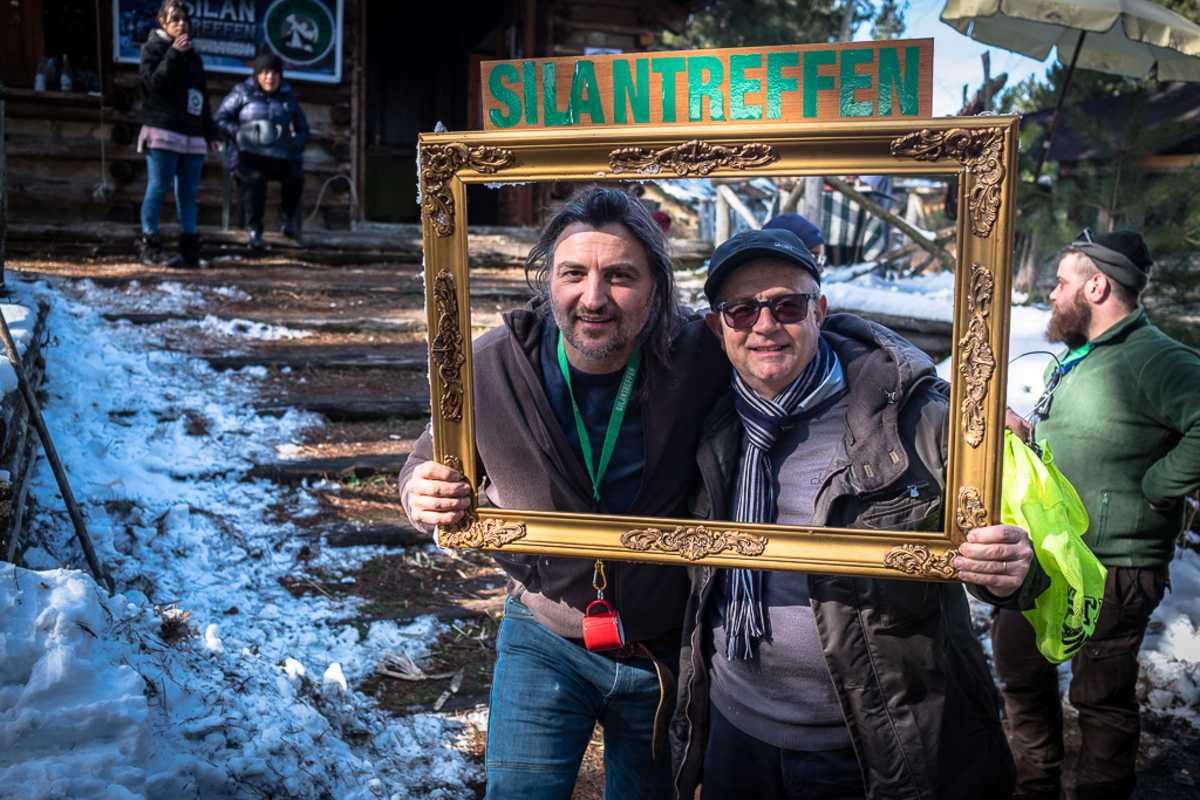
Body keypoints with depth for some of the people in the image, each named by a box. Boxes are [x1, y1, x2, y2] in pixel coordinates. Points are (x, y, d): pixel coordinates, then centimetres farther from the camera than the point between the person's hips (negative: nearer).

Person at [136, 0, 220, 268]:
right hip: (163, 133, -6)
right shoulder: (153, 47, 5)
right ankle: (149, 245, -5)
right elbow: (153, 82, -11)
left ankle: (189, 249, 5)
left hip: (193, 136, 6)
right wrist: (174, 54, -14)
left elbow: (202, 97, 25)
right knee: (158, 187, -9)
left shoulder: (192, 54, 23)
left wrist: (211, 132, 21)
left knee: (189, 193, 3)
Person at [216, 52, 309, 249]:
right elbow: (221, 118, 7)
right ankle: (254, 229, -22)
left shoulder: (287, 97, 20)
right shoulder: (242, 92, 11)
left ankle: (289, 218, -7)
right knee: (254, 178, -34)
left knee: (295, 175, -29)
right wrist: (241, 134, -8)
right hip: (247, 154, -2)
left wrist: (296, 144, 3)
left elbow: (302, 129, 24)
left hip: (279, 157, 2)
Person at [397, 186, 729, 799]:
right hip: (544, 638, 0)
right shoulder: (492, 365, -19)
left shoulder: (700, 356, -23)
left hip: (665, 650, 1)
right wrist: (421, 495, -24)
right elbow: (430, 459, -3)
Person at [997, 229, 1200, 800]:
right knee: (1020, 668, 19)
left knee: (1101, 697, 6)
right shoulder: (1076, 355, 13)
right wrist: (1026, 433, 7)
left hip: (1112, 570, -10)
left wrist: (1150, 489, -26)